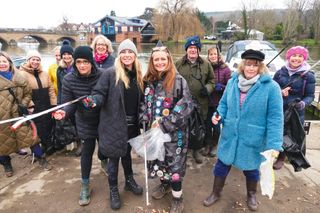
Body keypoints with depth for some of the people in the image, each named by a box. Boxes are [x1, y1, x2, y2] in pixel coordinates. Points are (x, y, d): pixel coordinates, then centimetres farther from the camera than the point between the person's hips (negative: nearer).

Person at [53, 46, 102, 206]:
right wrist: (64, 112, -33)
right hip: (85, 123, 1)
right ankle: (85, 185, 26)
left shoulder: (102, 75, -18)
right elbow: (69, 103, -14)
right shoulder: (69, 80, -13)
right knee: (87, 152, 8)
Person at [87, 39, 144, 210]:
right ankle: (113, 190, 30)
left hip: (131, 124, 5)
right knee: (114, 157, 9)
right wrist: (94, 100, -34)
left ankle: (129, 181, 45)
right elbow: (100, 93, -12)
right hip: (114, 124, -5)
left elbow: (139, 101, 10)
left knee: (127, 152, 23)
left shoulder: (137, 75, 5)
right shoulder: (110, 74, -12)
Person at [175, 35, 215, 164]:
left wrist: (208, 88, -6)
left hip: (201, 103, 2)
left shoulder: (206, 64, 4)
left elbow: (212, 80, 12)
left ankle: (196, 150, 36)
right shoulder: (179, 64, 0)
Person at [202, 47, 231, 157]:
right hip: (207, 101, 2)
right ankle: (208, 144, 29)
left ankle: (214, 145, 31)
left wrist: (221, 87, -21)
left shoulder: (225, 69, -5)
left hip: (219, 102, -1)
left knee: (216, 125, 9)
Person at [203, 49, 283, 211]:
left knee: (251, 168, 20)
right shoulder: (232, 82, -2)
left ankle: (251, 195, 49)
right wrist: (218, 115, -11)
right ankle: (215, 193, 40)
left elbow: (275, 118, -16)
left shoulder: (271, 87, -15)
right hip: (229, 136, 3)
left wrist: (274, 144, -21)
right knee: (222, 165, 15)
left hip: (253, 140, -3)